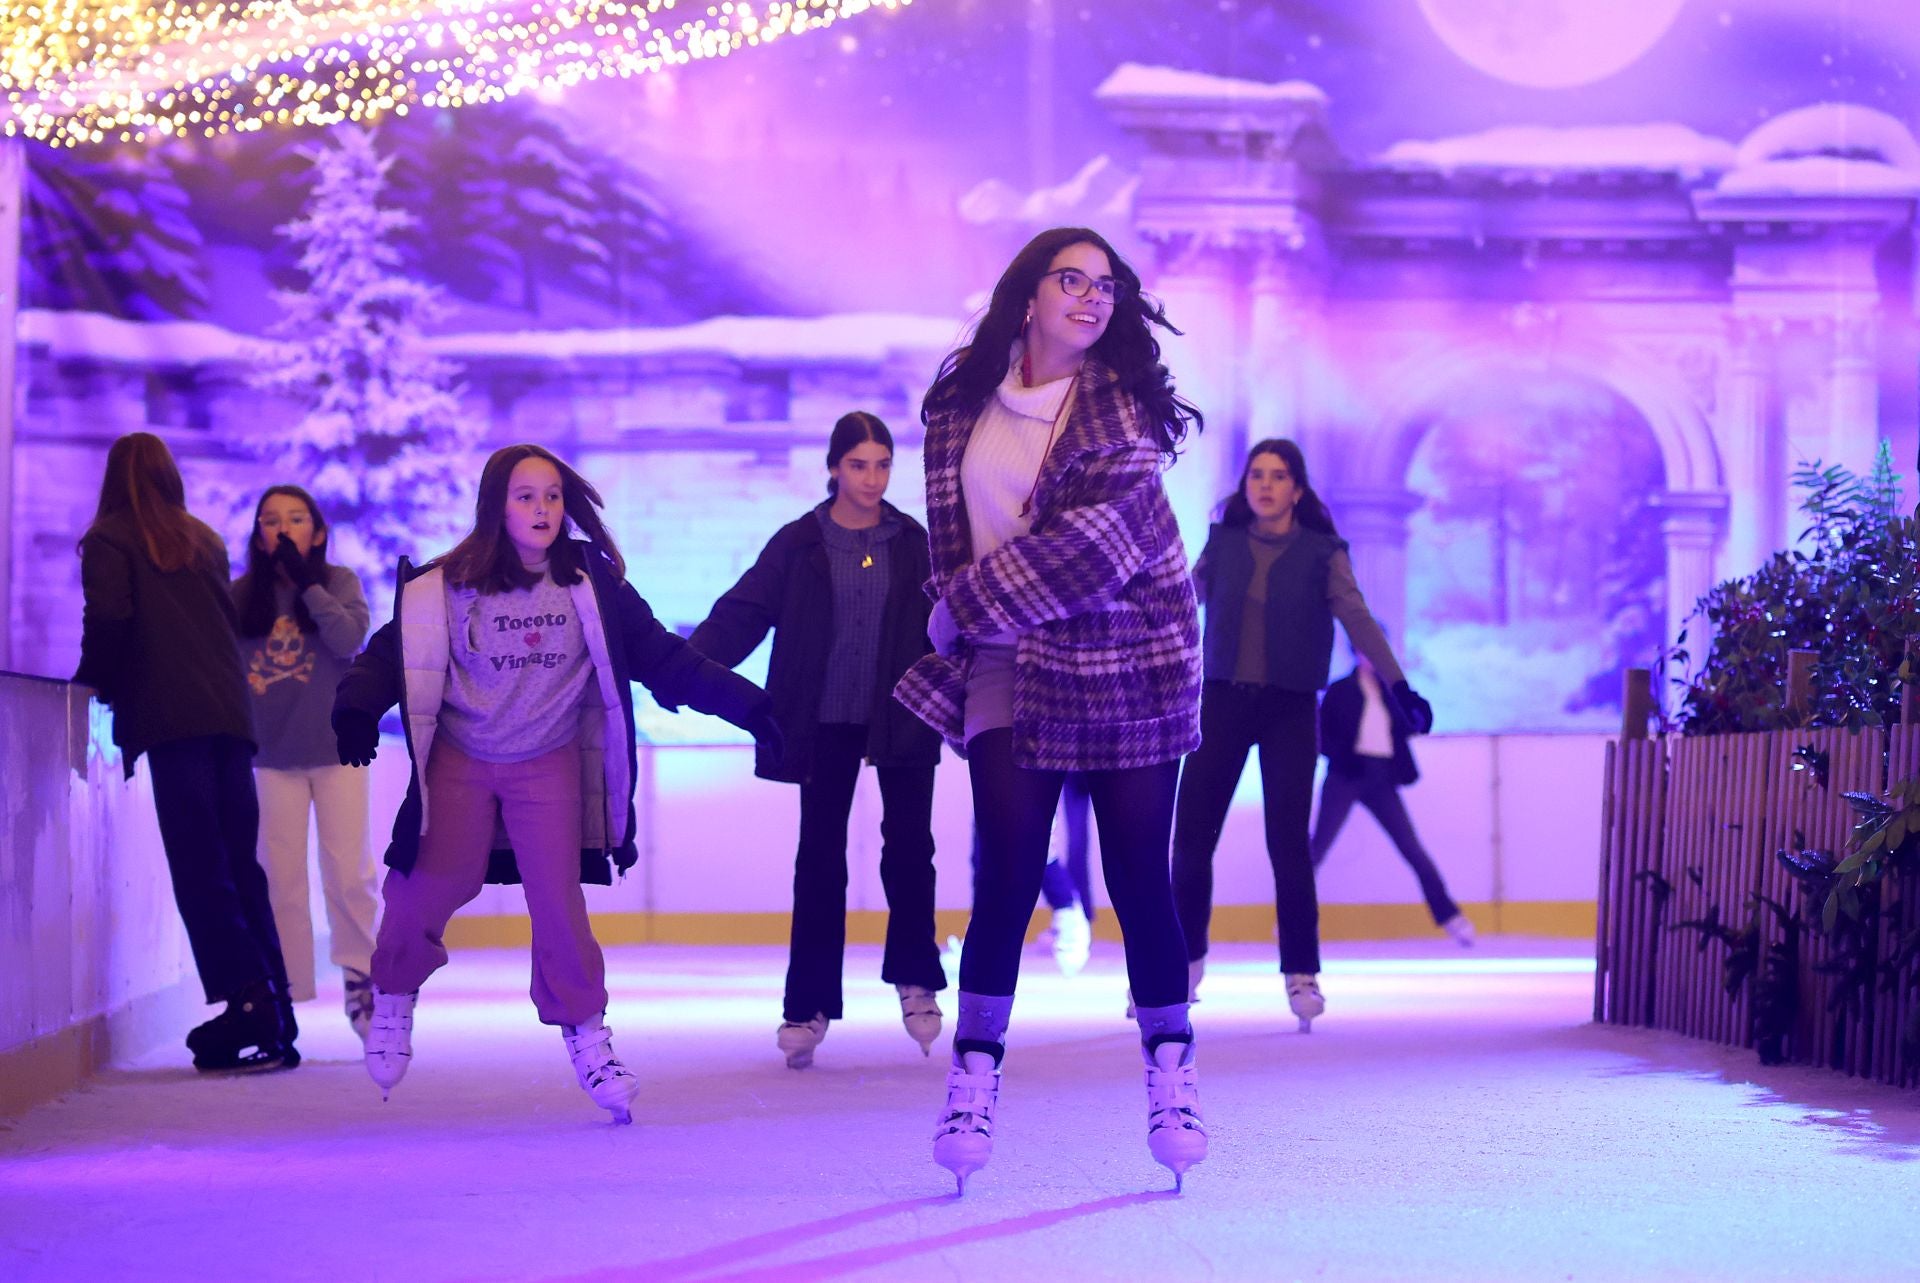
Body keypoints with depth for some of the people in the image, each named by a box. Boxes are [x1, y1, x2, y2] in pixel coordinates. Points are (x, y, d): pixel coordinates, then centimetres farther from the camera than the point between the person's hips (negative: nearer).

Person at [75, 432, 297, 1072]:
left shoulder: (110, 539, 5)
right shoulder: (204, 540, 22)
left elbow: (107, 617, -9)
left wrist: (93, 682, 5)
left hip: (170, 719, -5)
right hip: (229, 712, 5)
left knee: (200, 869, -8)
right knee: (240, 865, 7)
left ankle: (245, 1001, -18)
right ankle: (274, 1018, 3)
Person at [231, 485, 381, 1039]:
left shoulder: (339, 581, 2)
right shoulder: (242, 595, 3)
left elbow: (349, 638, -14)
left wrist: (307, 582, -15)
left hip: (336, 746, -1)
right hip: (272, 753, 1)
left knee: (349, 873, -2)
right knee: (281, 879, 2)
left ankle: (359, 980, 10)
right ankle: (284, 990, 7)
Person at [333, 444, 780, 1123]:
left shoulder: (592, 584, -6)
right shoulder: (446, 587, -9)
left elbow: (663, 657, -4)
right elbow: (394, 653, -10)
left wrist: (744, 704, -9)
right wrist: (357, 713, -29)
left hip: (550, 767, 0)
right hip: (458, 766, 0)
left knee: (559, 901, -5)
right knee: (425, 892, 2)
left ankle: (586, 1035, 6)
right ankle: (393, 999, 29)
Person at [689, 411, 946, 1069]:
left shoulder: (913, 544, 4)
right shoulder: (798, 544, -1)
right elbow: (742, 613, -6)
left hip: (901, 718, 1)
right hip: (825, 724, 0)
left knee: (909, 844, -5)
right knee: (819, 857, 2)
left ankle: (914, 978, 16)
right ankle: (808, 1007, 7)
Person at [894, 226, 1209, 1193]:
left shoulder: (1124, 404, -6)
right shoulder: (962, 395, 5)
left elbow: (1102, 533, -17)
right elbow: (951, 526, 15)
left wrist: (967, 607, -13)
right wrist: (961, 620, 6)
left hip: (1124, 666, -2)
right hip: (1008, 673, 2)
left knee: (1138, 878, 1)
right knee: (1007, 874, -7)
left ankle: (1171, 1080, 12)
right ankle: (973, 1080, 1)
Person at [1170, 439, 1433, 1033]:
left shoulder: (1322, 554, -1)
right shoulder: (1222, 544, 5)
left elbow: (1358, 620, -9)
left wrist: (1399, 684, -20)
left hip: (1289, 709, -2)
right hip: (1223, 700, 2)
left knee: (1287, 841, -5)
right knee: (1191, 834, -2)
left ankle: (1301, 972, 7)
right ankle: (1185, 959, 15)